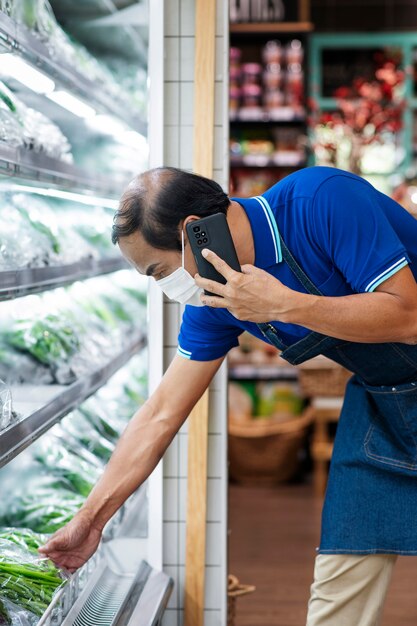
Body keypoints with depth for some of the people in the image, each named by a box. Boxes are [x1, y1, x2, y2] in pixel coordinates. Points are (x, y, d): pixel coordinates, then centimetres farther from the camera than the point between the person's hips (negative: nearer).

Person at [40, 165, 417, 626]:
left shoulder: (324, 199, -26)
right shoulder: (214, 302, -6)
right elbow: (160, 417, 0)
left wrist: (284, 305, -32)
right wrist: (89, 520, 2)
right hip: (379, 396, 5)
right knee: (343, 572, -3)